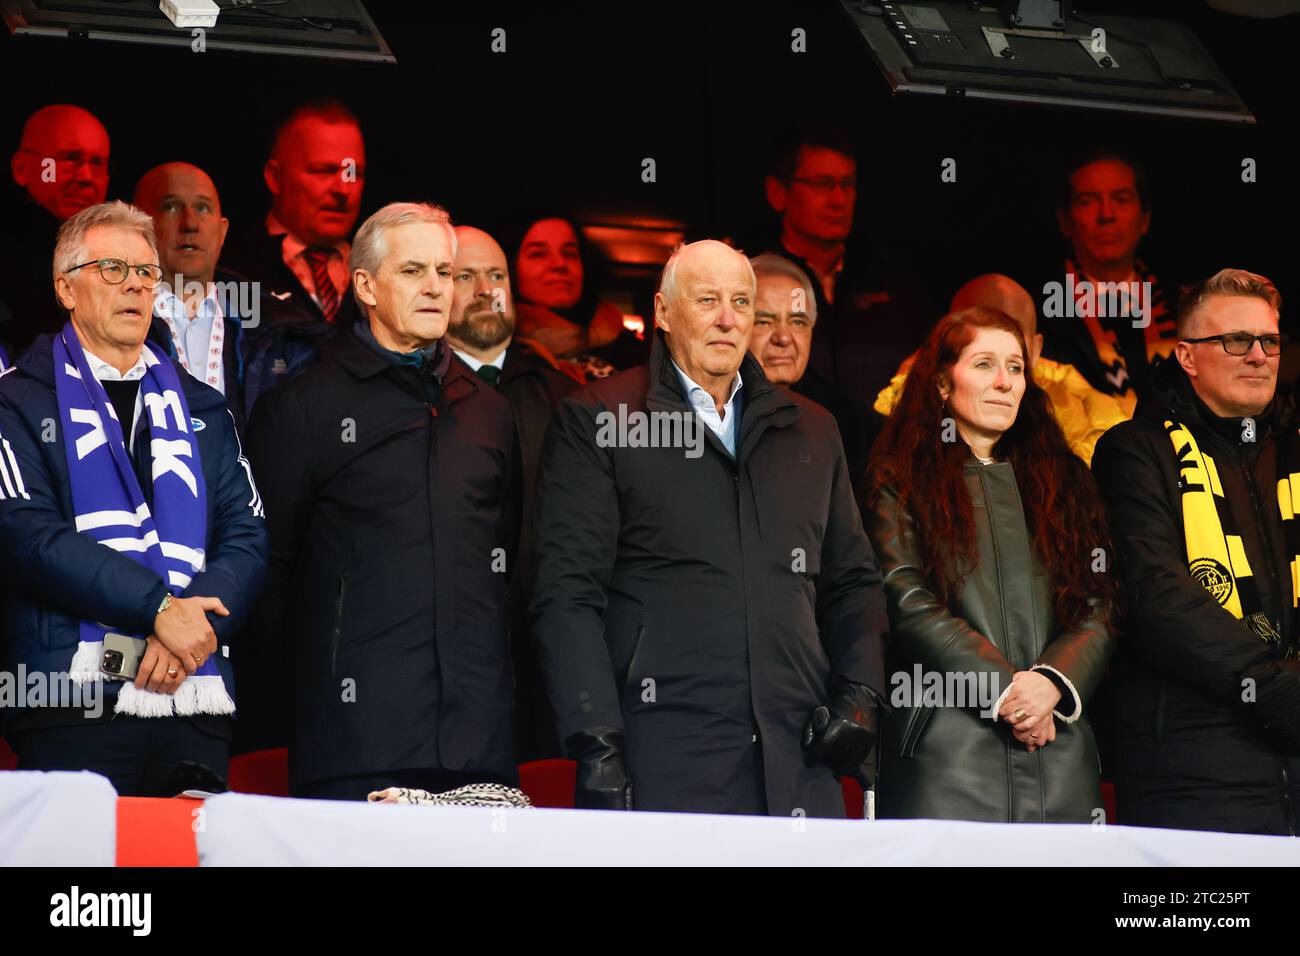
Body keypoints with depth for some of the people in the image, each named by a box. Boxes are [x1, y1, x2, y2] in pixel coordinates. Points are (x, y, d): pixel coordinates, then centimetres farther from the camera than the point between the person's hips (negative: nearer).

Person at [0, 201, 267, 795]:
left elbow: (247, 537, 11)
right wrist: (158, 607, -14)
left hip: (196, 700, 4)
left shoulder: (200, 409, 20)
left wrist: (193, 622, -9)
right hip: (75, 699, -4)